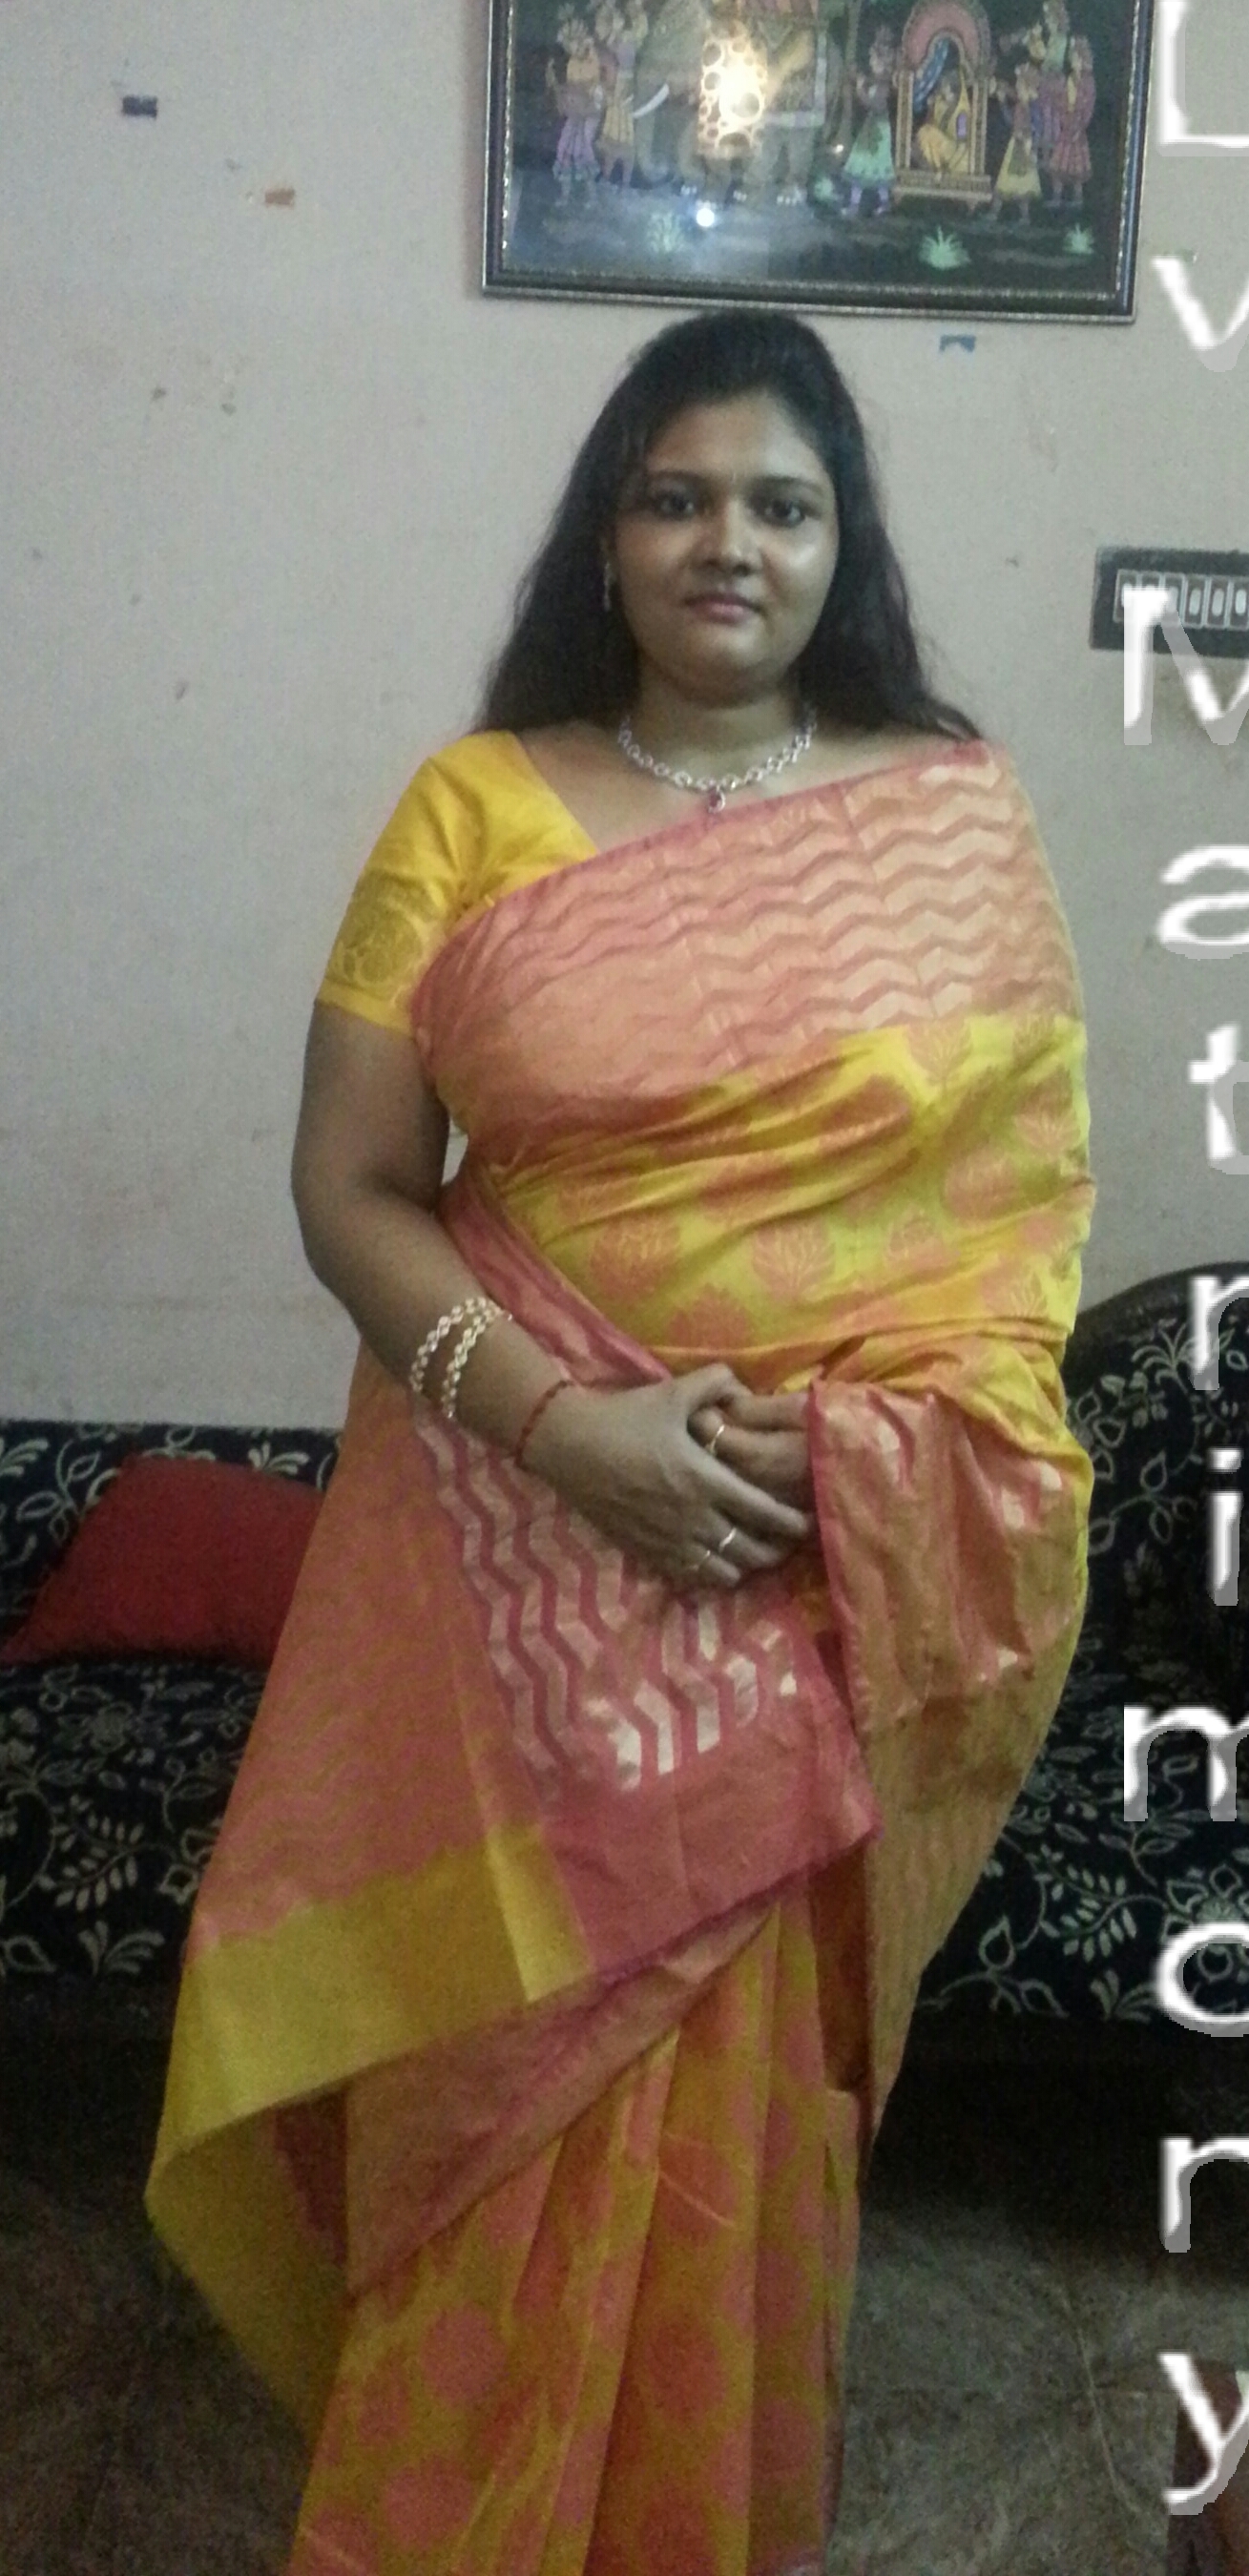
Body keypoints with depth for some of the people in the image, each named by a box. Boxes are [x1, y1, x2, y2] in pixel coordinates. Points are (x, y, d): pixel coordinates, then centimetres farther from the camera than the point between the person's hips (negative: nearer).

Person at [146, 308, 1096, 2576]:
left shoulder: (962, 812, 1)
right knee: (518, 2058, 10)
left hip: (859, 1567, 1)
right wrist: (562, 1419, -18)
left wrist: (860, 1447, -10)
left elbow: (1036, 1176, 3)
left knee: (746, 2069, 12)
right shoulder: (472, 810, -1)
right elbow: (348, 1187, -4)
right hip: (525, 1534, 0)